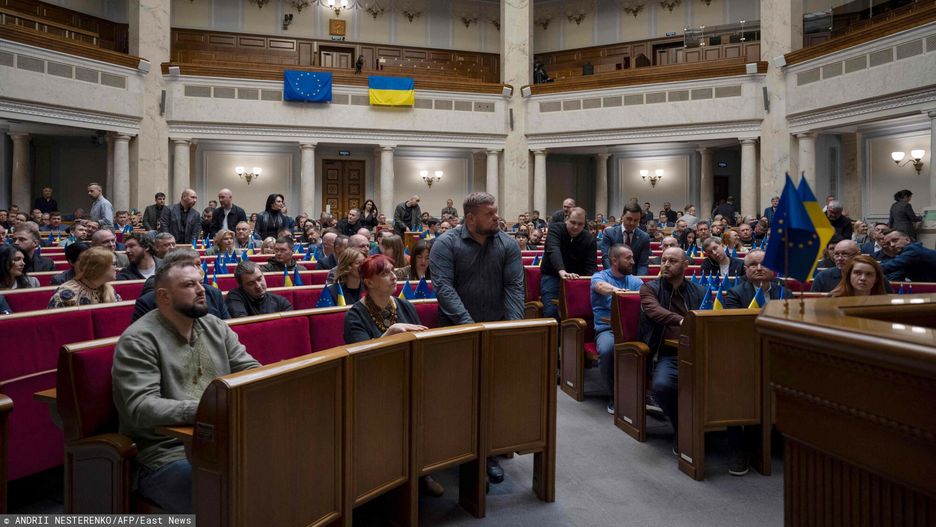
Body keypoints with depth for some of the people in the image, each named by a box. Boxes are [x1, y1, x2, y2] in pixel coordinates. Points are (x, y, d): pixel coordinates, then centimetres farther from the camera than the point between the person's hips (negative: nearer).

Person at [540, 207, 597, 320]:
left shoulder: (590, 239, -6)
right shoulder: (555, 229, -14)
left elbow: (591, 266, -11)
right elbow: (554, 251, -32)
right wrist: (562, 271, -50)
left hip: (577, 278, 3)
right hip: (552, 276, -3)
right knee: (552, 311, -18)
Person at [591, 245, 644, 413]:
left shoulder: (635, 281, 20)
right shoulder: (599, 276, 5)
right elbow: (601, 286, -21)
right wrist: (614, 289, -44)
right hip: (607, 329, -3)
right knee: (607, 350, -37)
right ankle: (615, 394, -13)